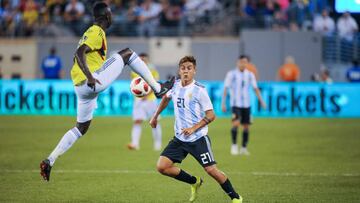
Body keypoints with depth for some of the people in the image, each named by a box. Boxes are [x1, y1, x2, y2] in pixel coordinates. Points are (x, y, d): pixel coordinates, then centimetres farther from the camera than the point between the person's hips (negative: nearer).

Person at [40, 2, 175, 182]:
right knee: (127, 53, -3)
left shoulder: (90, 32, 21)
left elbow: (78, 56, 30)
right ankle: (158, 88, 1)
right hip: (92, 83, -10)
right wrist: (89, 76, -32)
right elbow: (79, 53, -22)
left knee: (81, 128, 18)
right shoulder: (97, 33, -8)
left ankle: (49, 161, 11)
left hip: (81, 87, 10)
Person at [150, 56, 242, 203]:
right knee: (162, 167, -6)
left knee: (211, 170, -11)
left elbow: (210, 116, -11)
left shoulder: (199, 90, -12)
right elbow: (166, 98, 28)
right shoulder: (175, 86, 4)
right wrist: (155, 116, 30)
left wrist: (193, 128, -20)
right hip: (179, 138, 6)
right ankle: (194, 182, 15)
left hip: (198, 138, -6)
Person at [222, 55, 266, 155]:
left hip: (246, 104, 4)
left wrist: (261, 101, 2)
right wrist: (223, 103, -7)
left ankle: (244, 148, 14)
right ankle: (234, 145, -11)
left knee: (246, 126, 4)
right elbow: (225, 89, -2)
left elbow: (255, 88, 10)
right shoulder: (231, 74, -2)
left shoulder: (250, 75, 7)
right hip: (235, 103, -4)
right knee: (236, 123, -21)